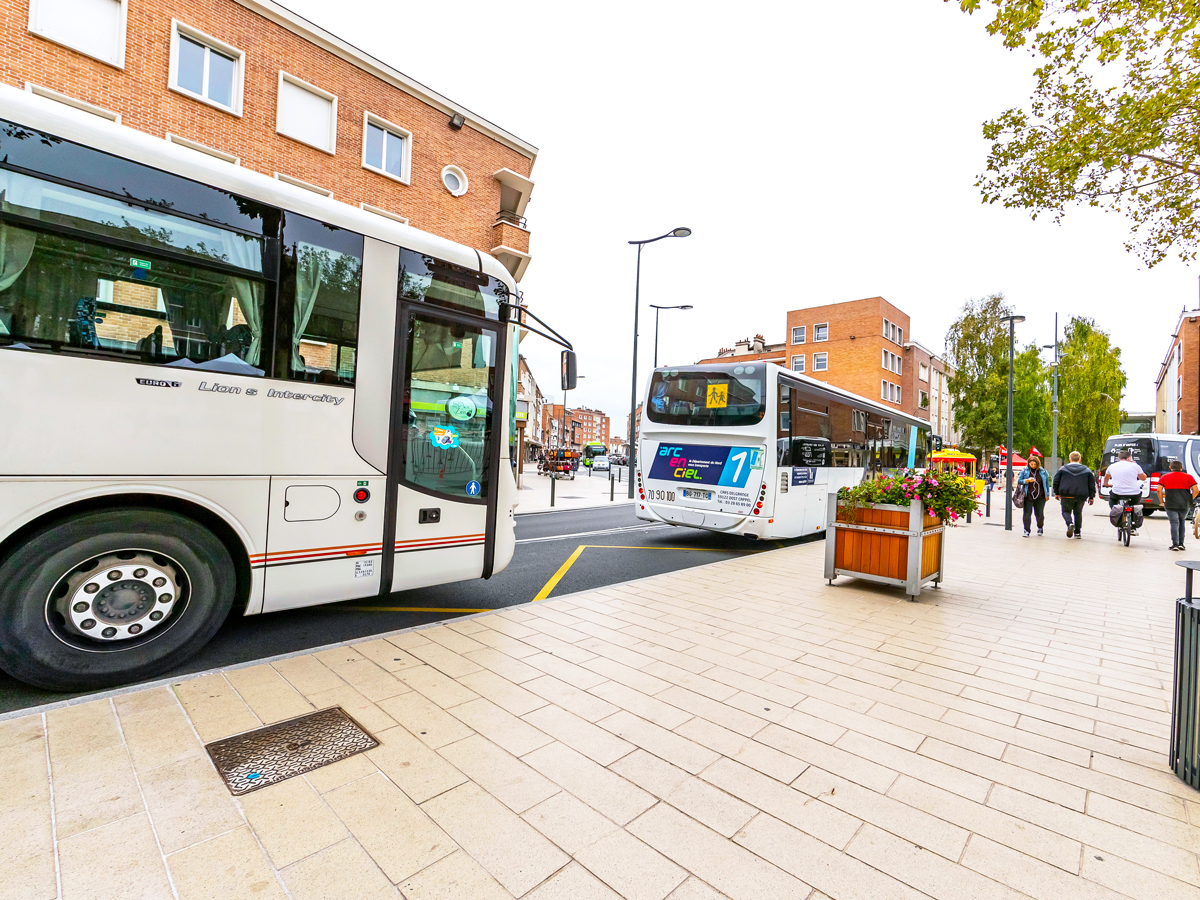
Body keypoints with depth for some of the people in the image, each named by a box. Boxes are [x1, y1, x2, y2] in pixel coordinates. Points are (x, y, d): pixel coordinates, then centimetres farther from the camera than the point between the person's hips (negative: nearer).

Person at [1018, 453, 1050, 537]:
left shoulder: (1043, 471, 6)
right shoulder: (1024, 471, 3)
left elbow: (1047, 483, 13)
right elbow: (1019, 481, 5)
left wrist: (1047, 494, 12)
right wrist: (1027, 480, -14)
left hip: (1040, 496, 1)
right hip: (1028, 496, -1)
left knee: (1040, 514, 7)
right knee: (1027, 513, -4)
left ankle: (1040, 528, 29)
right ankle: (1026, 531, -1)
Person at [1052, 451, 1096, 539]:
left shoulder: (1063, 469, 3)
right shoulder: (1087, 470, 7)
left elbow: (1056, 481, 3)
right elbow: (1092, 484, 9)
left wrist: (1057, 493, 13)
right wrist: (1091, 497, 14)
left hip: (1067, 495, -2)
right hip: (1081, 496, 2)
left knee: (1066, 511, 6)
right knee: (1078, 513, 14)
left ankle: (1070, 523, -25)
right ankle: (1077, 532, 14)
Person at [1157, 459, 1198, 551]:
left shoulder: (1164, 477, 3)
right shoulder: (1189, 477, 6)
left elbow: (1159, 490, -5)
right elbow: (1196, 490, -1)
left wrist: (1162, 502, 3)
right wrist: (1190, 500, 10)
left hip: (1171, 504, -2)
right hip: (1185, 505, 2)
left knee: (1174, 523, -1)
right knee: (1181, 522, 16)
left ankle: (1175, 544, -6)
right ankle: (1181, 544, 16)